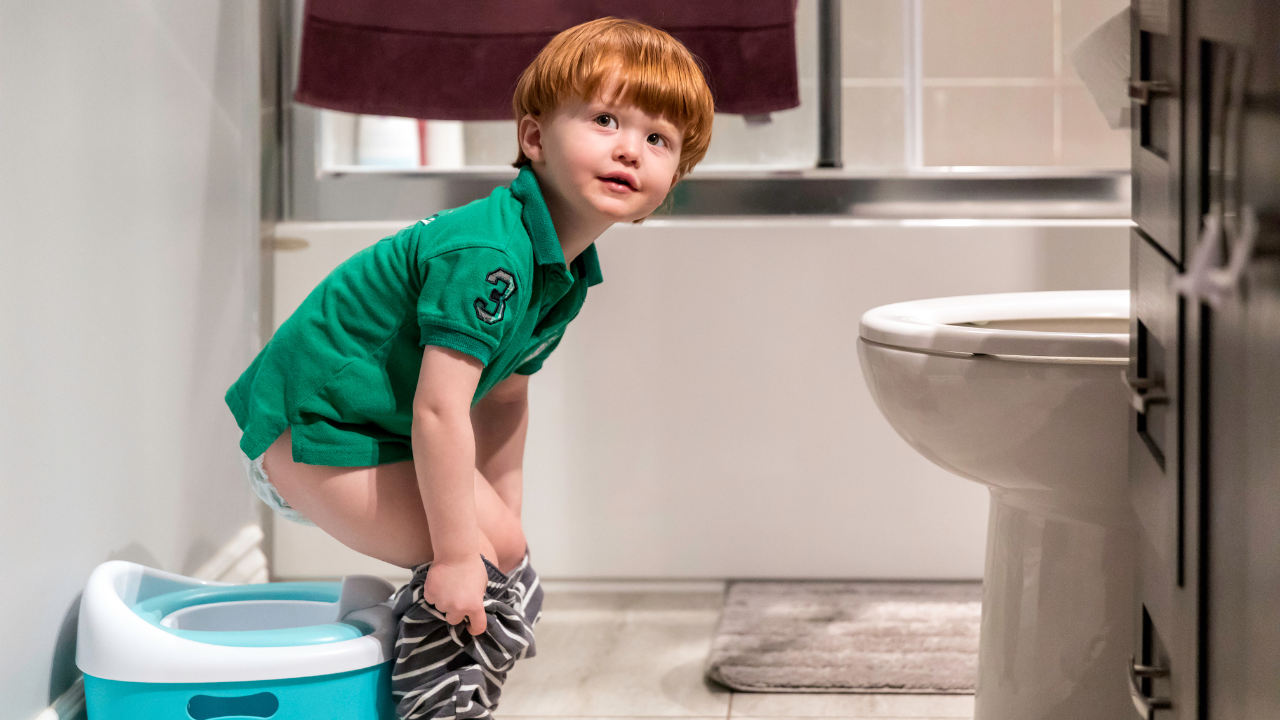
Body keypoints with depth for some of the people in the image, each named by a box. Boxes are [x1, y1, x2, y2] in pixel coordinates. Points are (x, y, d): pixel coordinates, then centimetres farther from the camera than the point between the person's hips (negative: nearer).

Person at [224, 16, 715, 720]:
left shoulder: (567, 270, 4)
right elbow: (440, 410, -30)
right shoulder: (487, 253, -28)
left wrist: (501, 519, 16)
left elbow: (505, 394, 15)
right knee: (490, 561, -16)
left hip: (374, 432, 10)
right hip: (310, 433, -10)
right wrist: (459, 551, -27)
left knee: (497, 546, 16)